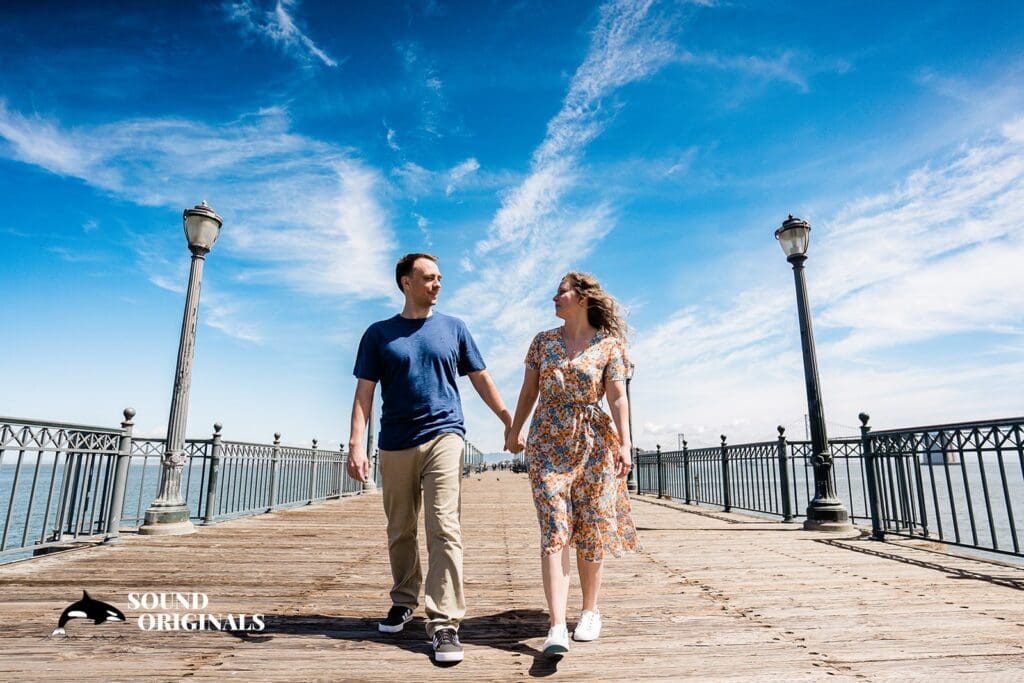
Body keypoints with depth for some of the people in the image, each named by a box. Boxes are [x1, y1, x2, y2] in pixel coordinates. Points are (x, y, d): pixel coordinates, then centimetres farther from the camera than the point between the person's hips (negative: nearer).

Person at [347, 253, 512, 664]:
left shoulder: (453, 329, 8)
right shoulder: (379, 334, 6)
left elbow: (481, 380, 12)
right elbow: (364, 392, 2)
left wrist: (509, 422, 8)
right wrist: (356, 445, -8)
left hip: (443, 437, -1)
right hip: (395, 444, 1)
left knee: (444, 528, -11)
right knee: (400, 531, 13)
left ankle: (444, 622, -5)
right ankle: (404, 602, 33)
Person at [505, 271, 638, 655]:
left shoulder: (609, 344, 1)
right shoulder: (542, 341, 9)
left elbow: (618, 397, -4)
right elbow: (529, 392, 12)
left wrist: (624, 443, -11)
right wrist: (515, 431, 12)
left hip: (593, 441, -1)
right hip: (548, 441, 1)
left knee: (592, 529, 7)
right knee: (554, 530, -8)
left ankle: (591, 610, 25)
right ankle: (557, 626, -10)